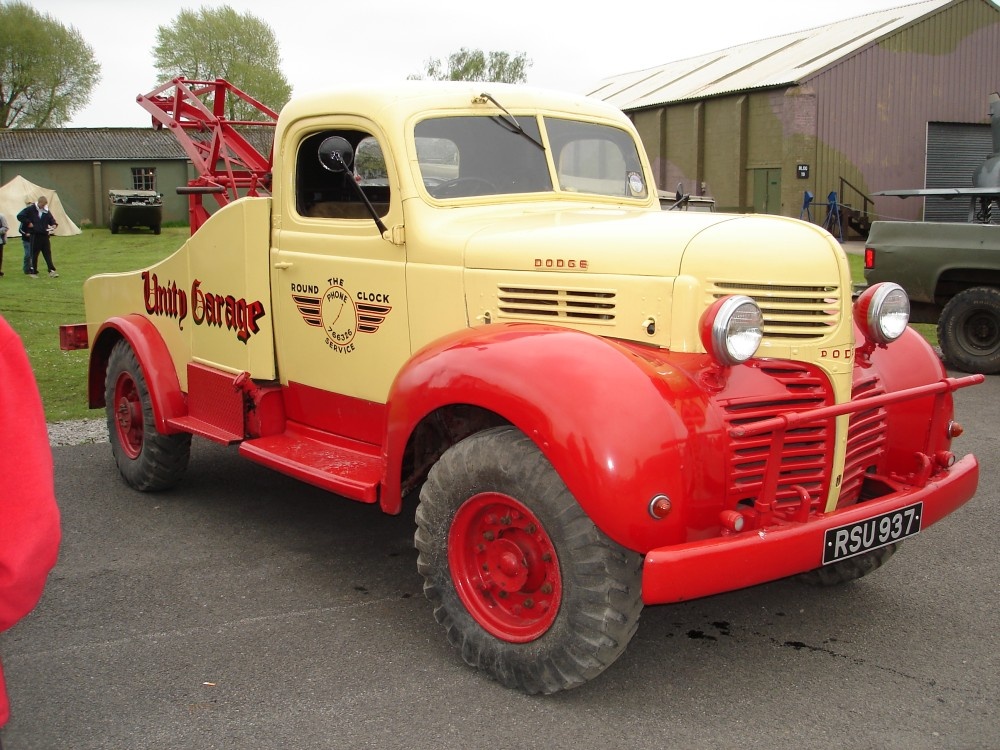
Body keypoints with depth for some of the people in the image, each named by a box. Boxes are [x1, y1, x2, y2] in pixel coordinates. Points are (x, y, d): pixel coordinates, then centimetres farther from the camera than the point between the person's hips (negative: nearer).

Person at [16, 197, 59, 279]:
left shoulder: (46, 211, 9)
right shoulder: (30, 209, -4)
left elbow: (52, 219, 18)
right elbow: (20, 216, -6)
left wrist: (54, 224, -4)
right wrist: (28, 223, -12)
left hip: (45, 235, 3)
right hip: (35, 236, -3)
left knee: (47, 253, 2)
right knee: (34, 254, 3)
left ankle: (51, 270, 1)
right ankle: (33, 272, 11)